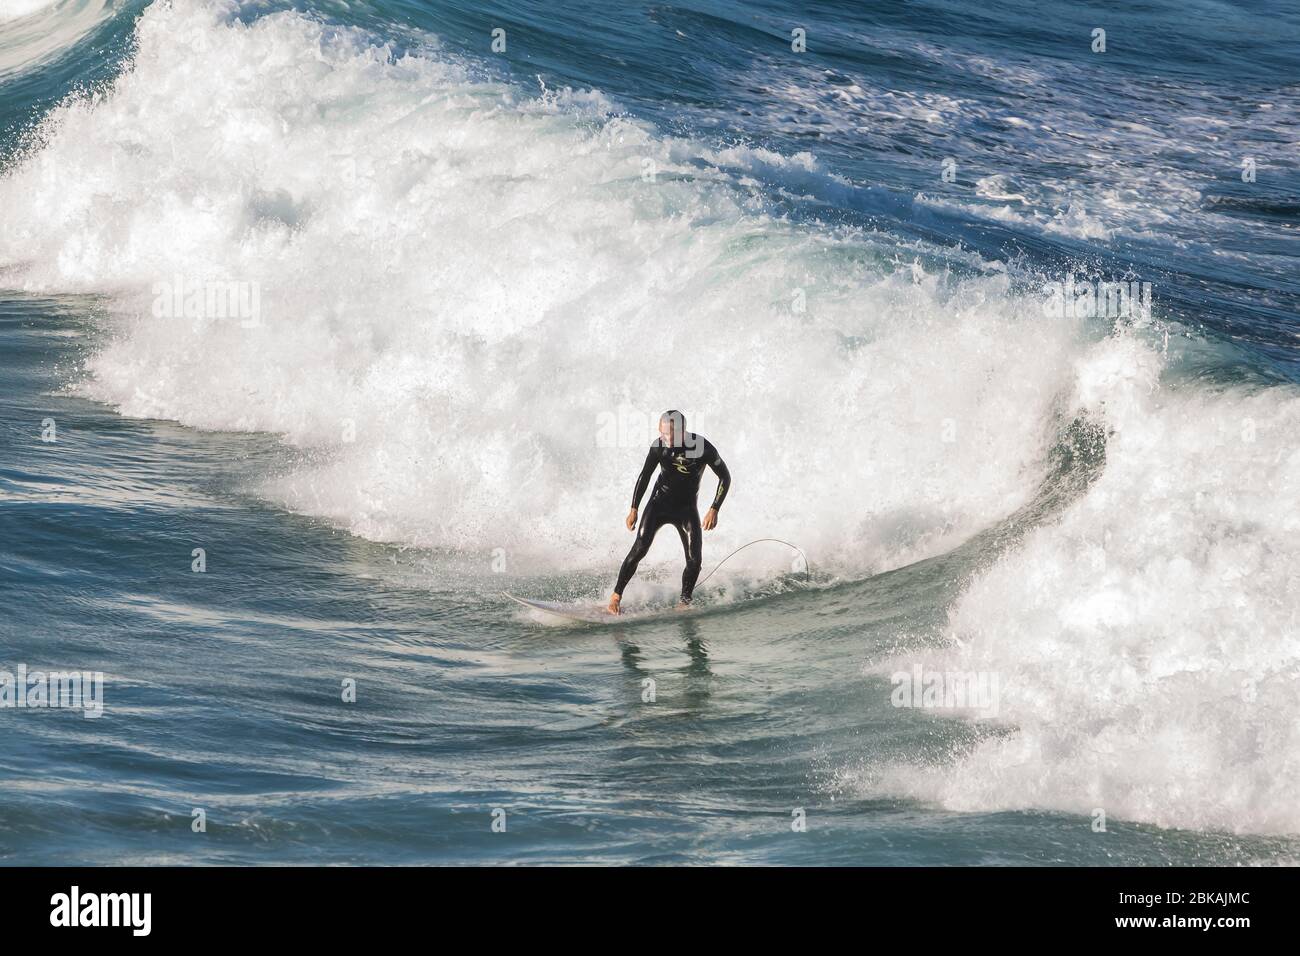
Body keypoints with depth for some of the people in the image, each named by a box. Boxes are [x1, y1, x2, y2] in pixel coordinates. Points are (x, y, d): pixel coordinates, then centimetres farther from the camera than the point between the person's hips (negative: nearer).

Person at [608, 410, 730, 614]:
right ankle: (617, 594, -10)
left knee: (695, 559, -12)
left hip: (687, 508, 0)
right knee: (640, 548, -16)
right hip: (660, 503, 0)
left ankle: (684, 602, 5)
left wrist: (714, 510, -16)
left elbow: (725, 477, -9)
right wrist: (634, 509, 0)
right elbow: (645, 476, 2)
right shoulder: (659, 446, -13)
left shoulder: (702, 447, -19)